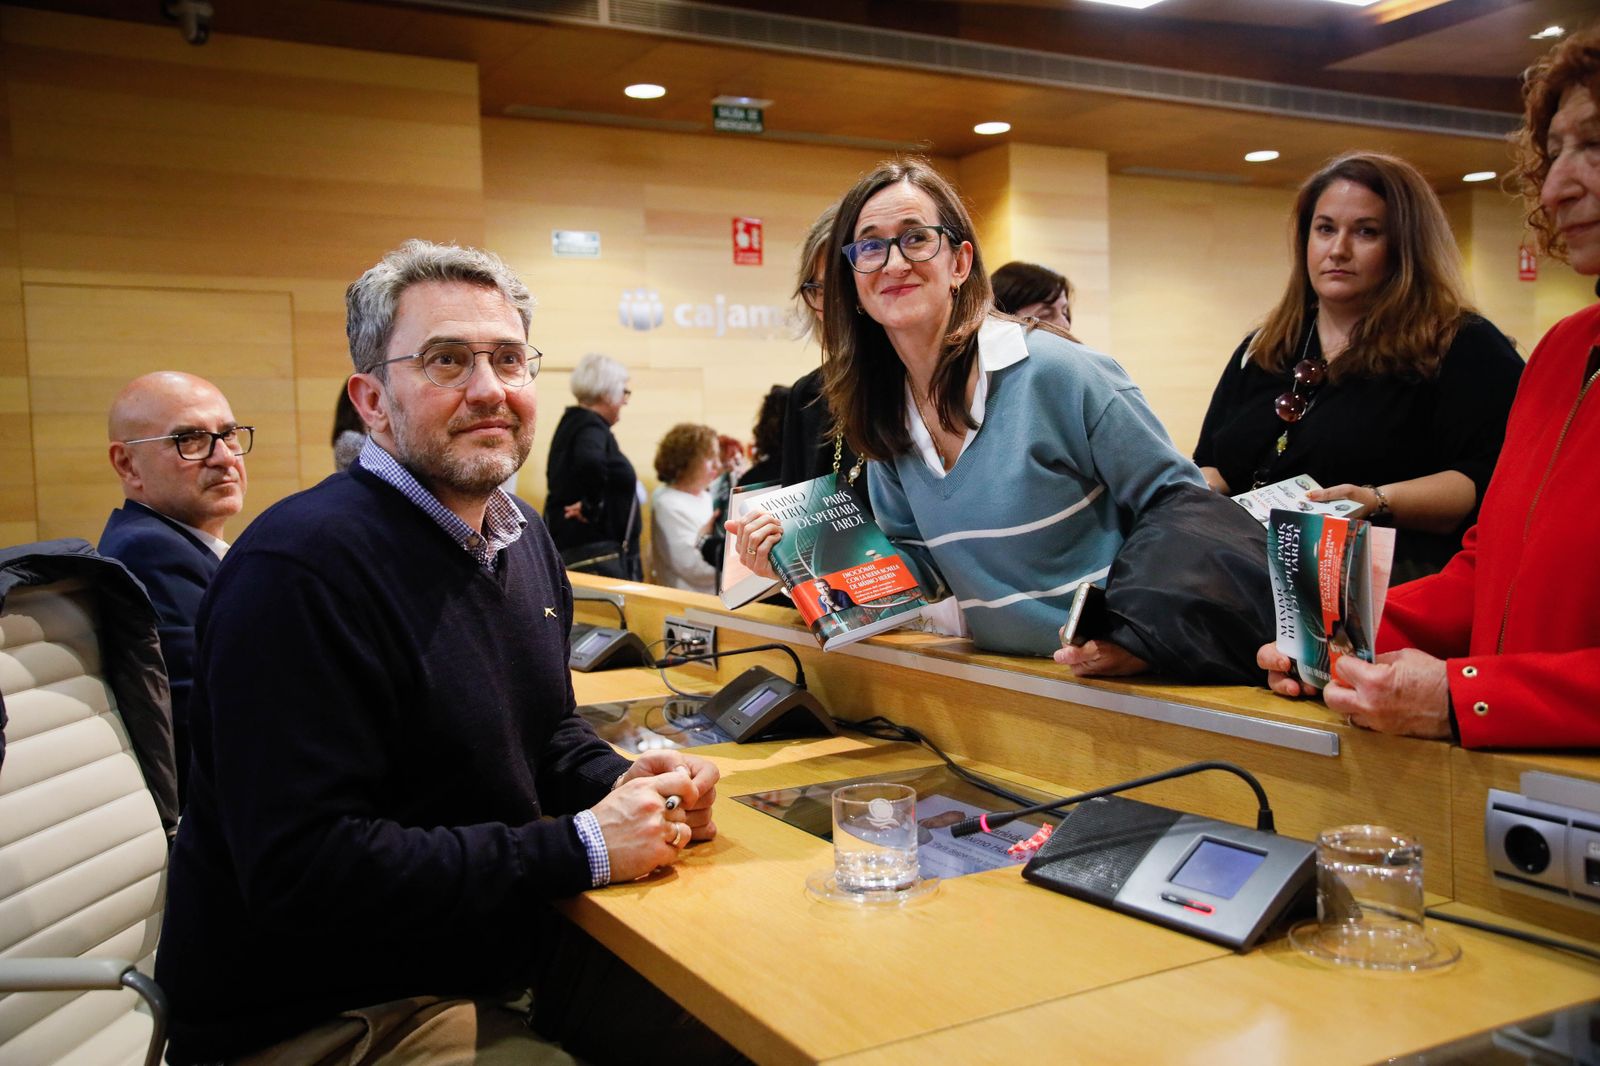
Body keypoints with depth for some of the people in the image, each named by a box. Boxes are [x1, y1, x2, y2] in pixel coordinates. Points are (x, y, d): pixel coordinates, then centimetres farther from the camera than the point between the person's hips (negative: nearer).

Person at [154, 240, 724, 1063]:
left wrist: (633, 787, -6)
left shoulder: (522, 535, 6)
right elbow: (300, 870, -28)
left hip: (490, 958, 8)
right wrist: (580, 848, -24)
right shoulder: (298, 569, -23)